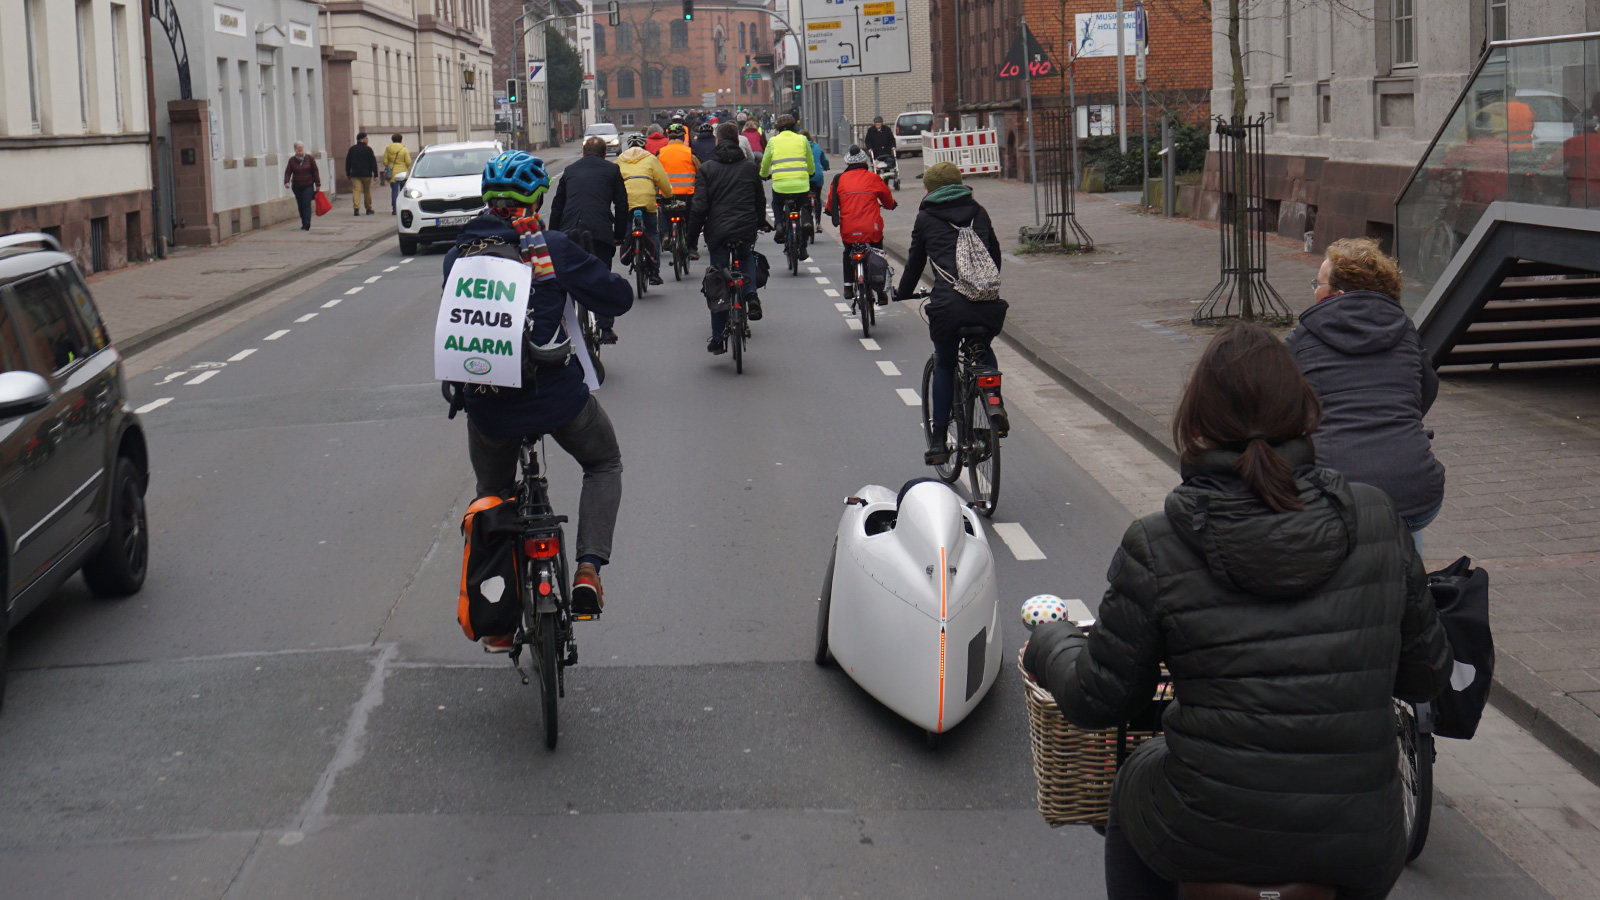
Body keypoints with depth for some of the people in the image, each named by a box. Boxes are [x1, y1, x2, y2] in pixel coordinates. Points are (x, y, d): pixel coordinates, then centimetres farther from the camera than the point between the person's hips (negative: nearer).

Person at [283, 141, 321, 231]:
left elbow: (315, 172, 3)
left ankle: (307, 224, -23)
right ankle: (304, 223, 18)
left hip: (308, 185, -3)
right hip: (297, 186, 3)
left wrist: (318, 184, 0)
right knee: (300, 205, 8)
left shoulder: (310, 158, 0)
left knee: (306, 204, -14)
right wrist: (286, 181, -20)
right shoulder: (292, 160, 3)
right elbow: (288, 172, -2)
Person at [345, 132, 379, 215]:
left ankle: (356, 208, -22)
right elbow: (373, 162, -8)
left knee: (356, 190, -5)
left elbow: (348, 162, 12)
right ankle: (368, 209, 18)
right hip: (366, 174, -2)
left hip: (355, 174, 2)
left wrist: (348, 173, 20)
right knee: (367, 191, 10)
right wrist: (375, 174, -5)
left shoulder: (352, 149, 7)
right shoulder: (368, 149, -5)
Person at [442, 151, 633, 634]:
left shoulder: (458, 255, 2)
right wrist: (582, 276, 16)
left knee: (493, 496, 26)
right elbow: (618, 298, -3)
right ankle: (589, 566, 4)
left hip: (485, 407, 3)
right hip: (557, 396, -3)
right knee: (604, 465, 25)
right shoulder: (552, 248, -9)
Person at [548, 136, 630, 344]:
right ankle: (606, 328, 2)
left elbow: (556, 206, 21)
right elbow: (622, 205, 9)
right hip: (600, 231, -2)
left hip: (569, 231, 2)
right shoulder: (611, 170, 14)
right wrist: (619, 234, 15)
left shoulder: (570, 170, 22)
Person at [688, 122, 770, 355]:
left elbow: (699, 205, -5)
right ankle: (750, 294, 3)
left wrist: (693, 232, 6)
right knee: (747, 258, 33)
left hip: (717, 232, -1)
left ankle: (718, 339, 9)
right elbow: (760, 200, 15)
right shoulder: (750, 167, 7)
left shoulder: (707, 169, 0)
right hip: (746, 231, 1)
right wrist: (761, 223, 32)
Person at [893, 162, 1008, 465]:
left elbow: (915, 261, 18)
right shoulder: (978, 212, 20)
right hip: (987, 303, 2)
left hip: (948, 303, -2)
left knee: (944, 366, 18)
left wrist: (902, 292, 36)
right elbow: (995, 253, 27)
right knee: (984, 351, 32)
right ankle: (994, 402, 5)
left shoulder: (926, 218, 12)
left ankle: (938, 442, 14)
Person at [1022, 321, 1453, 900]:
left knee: (1133, 785, 32)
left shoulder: (1156, 549, -12)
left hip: (1208, 841, -2)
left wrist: (1050, 645, 19)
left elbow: (1097, 700, -2)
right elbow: (1426, 675, 7)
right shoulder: (1377, 521, -4)